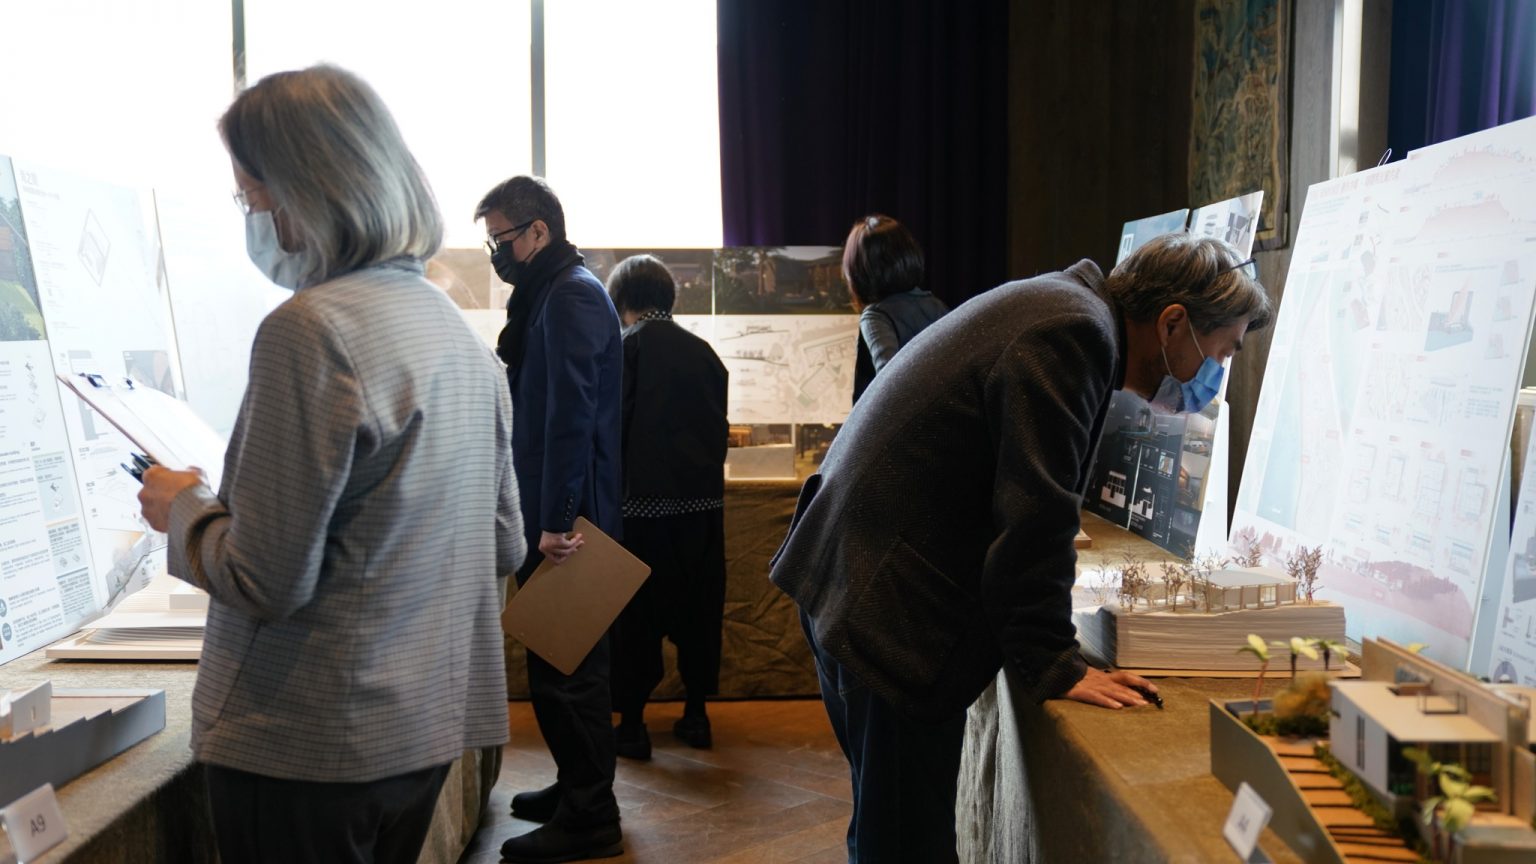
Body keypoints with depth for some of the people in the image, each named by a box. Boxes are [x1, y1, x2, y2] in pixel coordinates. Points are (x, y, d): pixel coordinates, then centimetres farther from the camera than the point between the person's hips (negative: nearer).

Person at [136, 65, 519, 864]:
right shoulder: (453, 326, 5)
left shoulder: (313, 329, -20)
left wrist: (181, 509, -2)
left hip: (310, 741, -8)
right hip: (431, 723, 8)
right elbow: (504, 544, 10)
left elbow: (266, 581, -20)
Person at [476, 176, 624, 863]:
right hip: (552, 512, 10)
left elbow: (570, 416, -22)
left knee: (567, 669, -2)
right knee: (557, 663, 18)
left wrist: (557, 519, -24)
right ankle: (577, 787, 31)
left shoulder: (570, 297, -14)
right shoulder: (550, 295, 18)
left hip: (566, 518, -10)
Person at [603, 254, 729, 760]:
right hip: (703, 496, 5)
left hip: (644, 496, -5)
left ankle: (632, 723, 9)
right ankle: (696, 714, 21)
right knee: (698, 604, 13)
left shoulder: (626, 346, -5)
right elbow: (720, 426, 13)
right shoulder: (702, 350, 9)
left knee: (637, 610, 4)